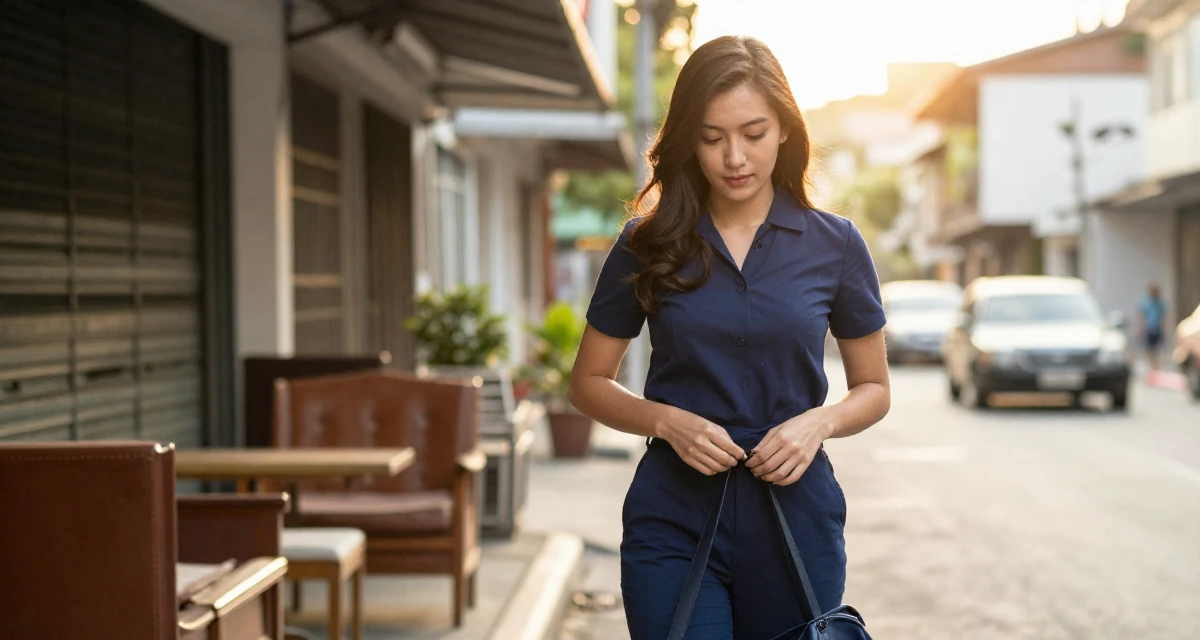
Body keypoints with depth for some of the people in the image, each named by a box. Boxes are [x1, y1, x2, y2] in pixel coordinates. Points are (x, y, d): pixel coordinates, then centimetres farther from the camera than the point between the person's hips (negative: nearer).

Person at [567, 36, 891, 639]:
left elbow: (873, 390, 10)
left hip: (795, 518, 1)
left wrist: (819, 421, -11)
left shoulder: (835, 244, 1)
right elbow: (589, 383, 7)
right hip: (674, 526, -1)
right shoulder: (648, 245, 0)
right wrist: (667, 420, -11)